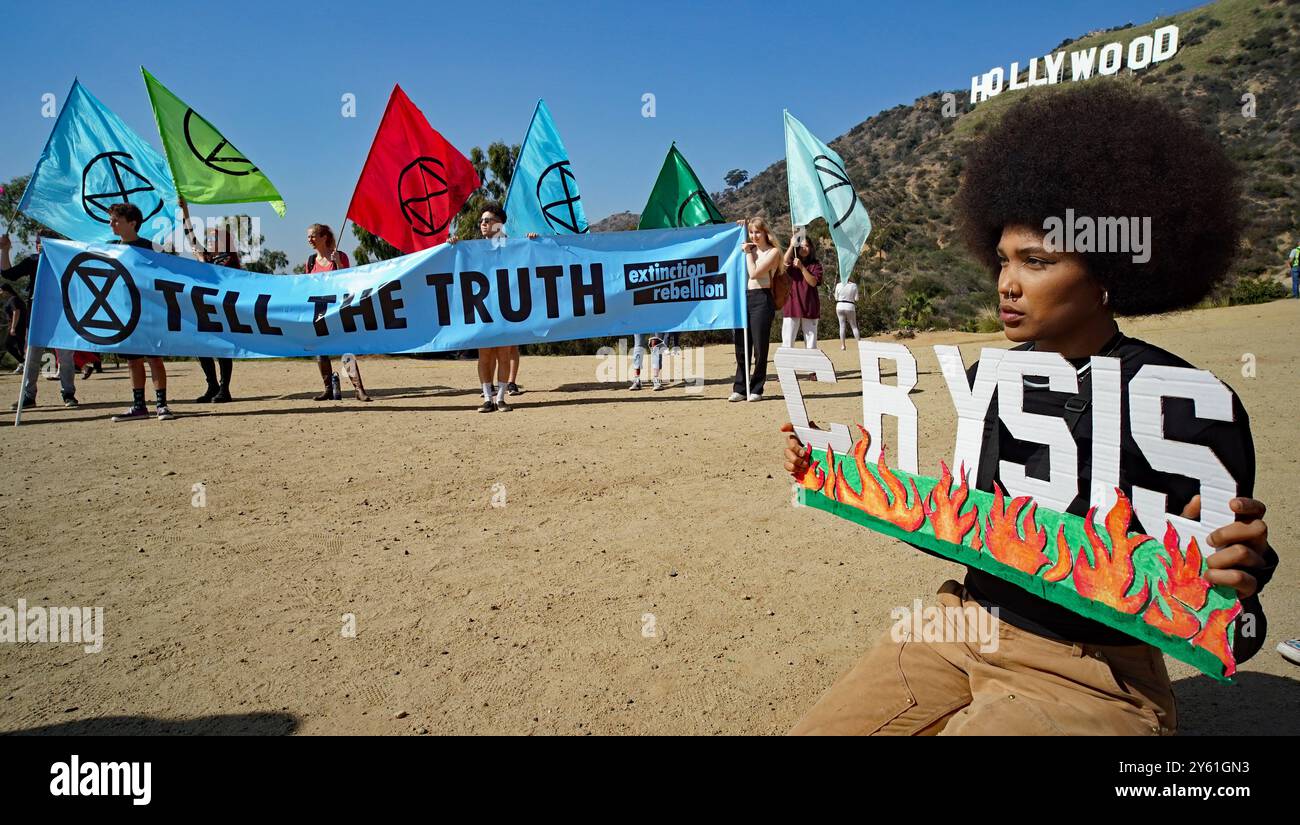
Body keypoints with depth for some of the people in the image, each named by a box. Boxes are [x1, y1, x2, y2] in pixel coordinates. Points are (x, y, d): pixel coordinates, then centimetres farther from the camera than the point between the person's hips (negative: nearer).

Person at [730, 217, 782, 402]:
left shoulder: (773, 251, -2)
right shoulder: (749, 248, 17)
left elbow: (754, 273, -12)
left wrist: (748, 252, -2)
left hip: (761, 299, -6)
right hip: (743, 297, 6)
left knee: (760, 347, -2)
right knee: (741, 346, 7)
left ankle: (756, 389, 6)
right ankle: (740, 389, 13)